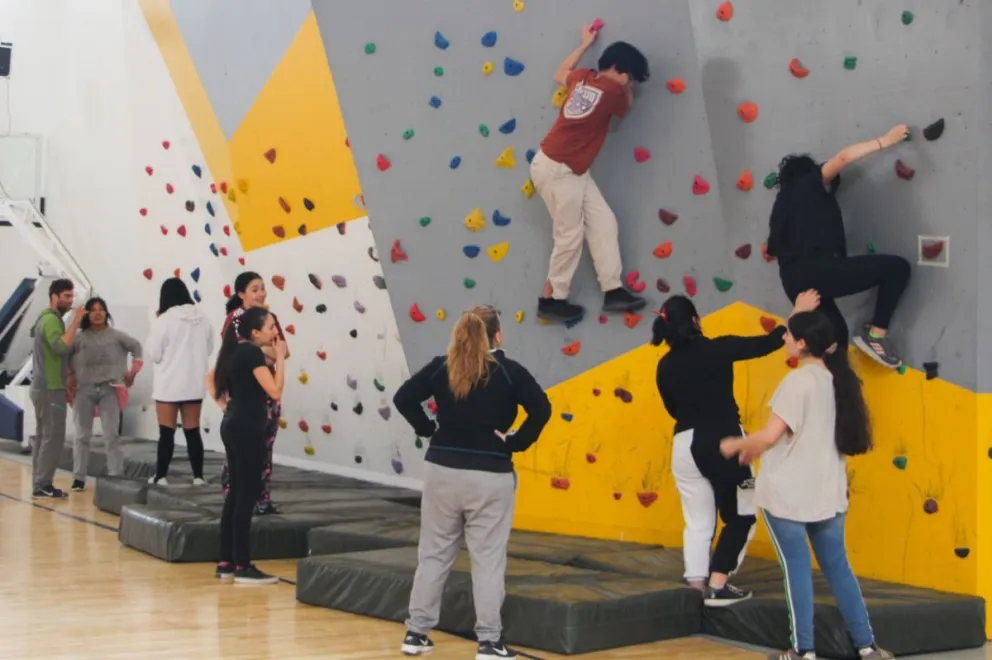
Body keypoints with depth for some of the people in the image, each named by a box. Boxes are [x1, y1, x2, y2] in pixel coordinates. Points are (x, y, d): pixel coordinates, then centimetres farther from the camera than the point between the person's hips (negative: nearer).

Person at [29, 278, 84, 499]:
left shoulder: (46, 318, 18)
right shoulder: (52, 319, -13)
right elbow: (61, 347, -31)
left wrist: (66, 387, 21)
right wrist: (76, 321, -26)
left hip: (42, 387, 10)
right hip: (50, 389, -10)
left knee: (43, 436, 9)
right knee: (53, 436, -9)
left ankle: (39, 484, 10)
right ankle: (43, 485, -10)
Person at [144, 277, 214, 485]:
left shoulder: (163, 320, -13)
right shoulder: (202, 320, 1)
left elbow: (154, 354, -7)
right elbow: (209, 348, 13)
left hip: (169, 385, -4)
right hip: (194, 385, 4)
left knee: (167, 432, 3)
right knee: (193, 431, 9)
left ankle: (161, 476, 7)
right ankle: (198, 476, 8)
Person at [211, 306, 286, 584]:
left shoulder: (235, 351, 12)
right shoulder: (252, 353, -16)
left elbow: (213, 376, 24)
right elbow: (275, 391, -20)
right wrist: (280, 357, -13)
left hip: (233, 425, 10)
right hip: (247, 428, -10)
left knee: (235, 494, 13)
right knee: (247, 496, -6)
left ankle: (226, 563, 16)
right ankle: (242, 567, -3)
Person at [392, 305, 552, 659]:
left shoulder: (441, 367, 1)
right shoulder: (509, 371, -7)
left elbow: (403, 397, -3)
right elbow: (542, 409, -17)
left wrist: (427, 429, 6)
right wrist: (517, 442, -6)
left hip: (442, 470, 3)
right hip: (490, 477, -3)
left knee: (433, 554, 13)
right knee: (488, 560, 3)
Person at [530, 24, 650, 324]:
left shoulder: (582, 77, 8)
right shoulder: (612, 90, -14)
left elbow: (560, 74, 32)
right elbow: (626, 106, 9)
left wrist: (585, 44, 37)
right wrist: (627, 86, 19)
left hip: (572, 169, 10)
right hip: (556, 169, -10)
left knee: (603, 222, 6)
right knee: (570, 236, -2)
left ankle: (613, 291, 7)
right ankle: (551, 299, 10)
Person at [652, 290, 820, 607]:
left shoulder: (665, 366, 4)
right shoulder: (717, 349, -9)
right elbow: (768, 344, -3)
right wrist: (799, 313, 9)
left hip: (685, 445, 4)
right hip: (723, 442, -4)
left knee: (697, 522, 13)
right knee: (741, 516, 9)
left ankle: (697, 586, 11)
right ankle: (717, 586, 1)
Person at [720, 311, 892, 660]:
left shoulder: (798, 380, -16)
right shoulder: (837, 379, 8)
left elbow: (771, 435, -22)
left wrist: (736, 444, -3)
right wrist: (756, 449, 21)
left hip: (789, 494, -7)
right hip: (828, 492, 7)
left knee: (797, 568, 3)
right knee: (837, 567, 13)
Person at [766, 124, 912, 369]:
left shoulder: (783, 202, 27)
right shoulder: (811, 183, 9)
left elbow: (773, 249, 30)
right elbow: (844, 157, -5)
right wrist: (885, 141, 2)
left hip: (795, 283, 8)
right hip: (820, 272, -8)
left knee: (835, 334, 25)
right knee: (897, 267, -3)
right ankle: (875, 334, -4)